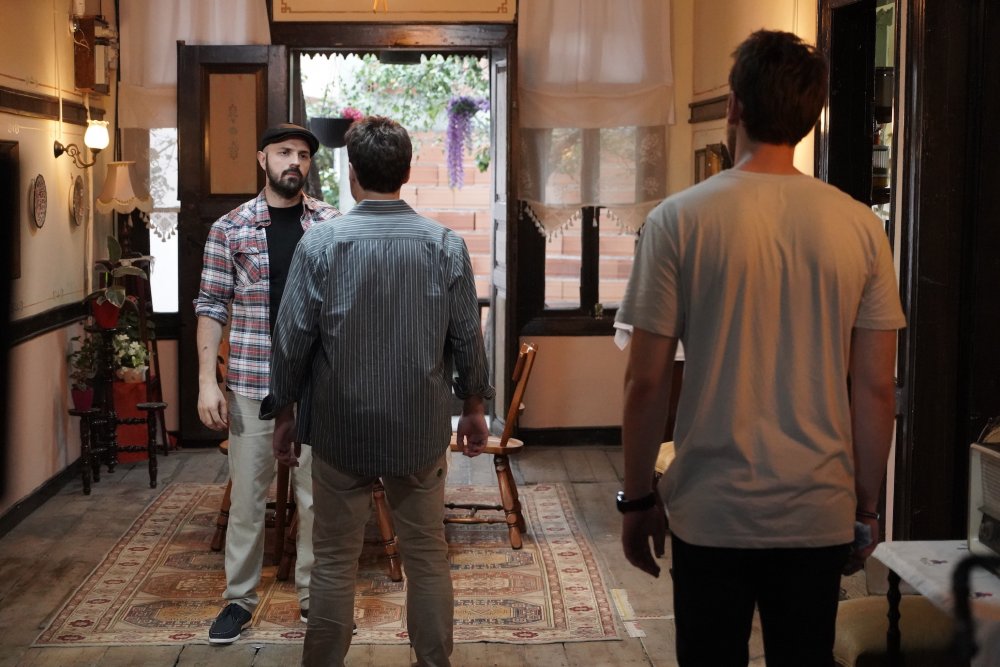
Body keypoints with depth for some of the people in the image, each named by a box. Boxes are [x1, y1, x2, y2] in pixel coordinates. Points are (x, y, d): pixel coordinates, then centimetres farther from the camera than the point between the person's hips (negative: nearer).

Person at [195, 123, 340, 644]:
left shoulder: (333, 224, 3)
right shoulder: (229, 228, 0)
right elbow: (211, 307, 1)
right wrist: (207, 380, -5)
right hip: (250, 381, -1)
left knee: (317, 493, 9)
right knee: (247, 493, 7)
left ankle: (313, 592, 23)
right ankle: (239, 597, 21)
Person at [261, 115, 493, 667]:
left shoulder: (320, 243, -10)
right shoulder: (446, 245, -6)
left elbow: (292, 340, -7)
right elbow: (467, 338, -1)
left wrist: (283, 413, 7)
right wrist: (473, 407, 14)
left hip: (341, 429, -1)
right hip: (421, 429, 1)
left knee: (335, 561, 10)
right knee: (427, 556, 13)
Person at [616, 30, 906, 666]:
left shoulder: (680, 220, -8)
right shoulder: (860, 226, -2)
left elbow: (647, 382, -7)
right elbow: (875, 389, 1)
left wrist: (638, 499, 4)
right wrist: (866, 507, 12)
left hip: (712, 514, -2)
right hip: (821, 515, 2)